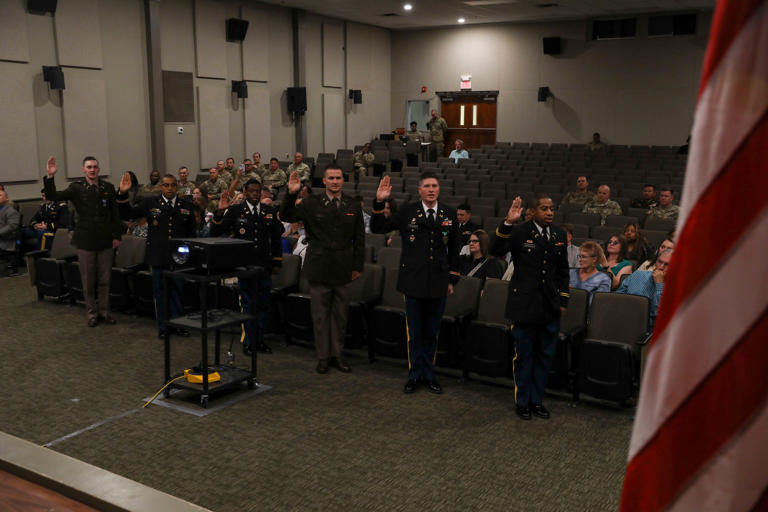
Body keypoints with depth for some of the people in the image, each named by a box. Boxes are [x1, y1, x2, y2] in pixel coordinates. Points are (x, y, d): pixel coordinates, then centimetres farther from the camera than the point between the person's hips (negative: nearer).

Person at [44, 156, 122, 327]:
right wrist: (50, 177, -29)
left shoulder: (108, 188, 3)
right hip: (85, 241, -1)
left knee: (105, 279, 9)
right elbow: (53, 196, -15)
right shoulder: (77, 188, -3)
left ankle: (104, 311, 22)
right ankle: (92, 313, 20)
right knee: (88, 280, 6)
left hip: (105, 241, 2)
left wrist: (117, 235, 5)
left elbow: (115, 214, 8)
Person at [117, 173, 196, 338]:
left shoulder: (187, 205, 5)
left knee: (177, 291, 7)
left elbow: (191, 233, 9)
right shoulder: (150, 203, 2)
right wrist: (123, 194, -12)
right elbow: (126, 215, 1)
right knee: (159, 292, 8)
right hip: (158, 257, 0)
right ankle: (163, 327, 20)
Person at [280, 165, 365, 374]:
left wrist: (358, 266, 4)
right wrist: (291, 194, -21)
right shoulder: (311, 203, -1)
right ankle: (323, 357, 18)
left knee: (340, 315, 11)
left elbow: (359, 238, 7)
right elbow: (286, 216, -7)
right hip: (319, 269, -2)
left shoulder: (353, 206, 4)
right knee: (320, 316, 6)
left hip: (343, 270, 2)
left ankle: (336, 355, 23)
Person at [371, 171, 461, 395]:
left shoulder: (450, 214, 5)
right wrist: (379, 202, -17)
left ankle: (429, 374, 25)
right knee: (414, 332, 7)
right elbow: (377, 228, -3)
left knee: (431, 332, 12)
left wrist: (452, 279, 9)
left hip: (438, 283, 2)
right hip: (414, 282, -2)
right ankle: (415, 375, 21)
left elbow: (454, 248, 11)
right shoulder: (407, 212, -1)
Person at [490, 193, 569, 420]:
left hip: (550, 308, 5)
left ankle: (537, 400, 27)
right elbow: (495, 250, -22)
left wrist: (563, 300, 11)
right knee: (524, 355, 6)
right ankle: (522, 401, 21)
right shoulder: (519, 232, -7)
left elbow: (563, 271, 15)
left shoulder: (559, 235, 8)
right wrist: (507, 223, -32)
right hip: (525, 305, -5)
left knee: (544, 355, 13)